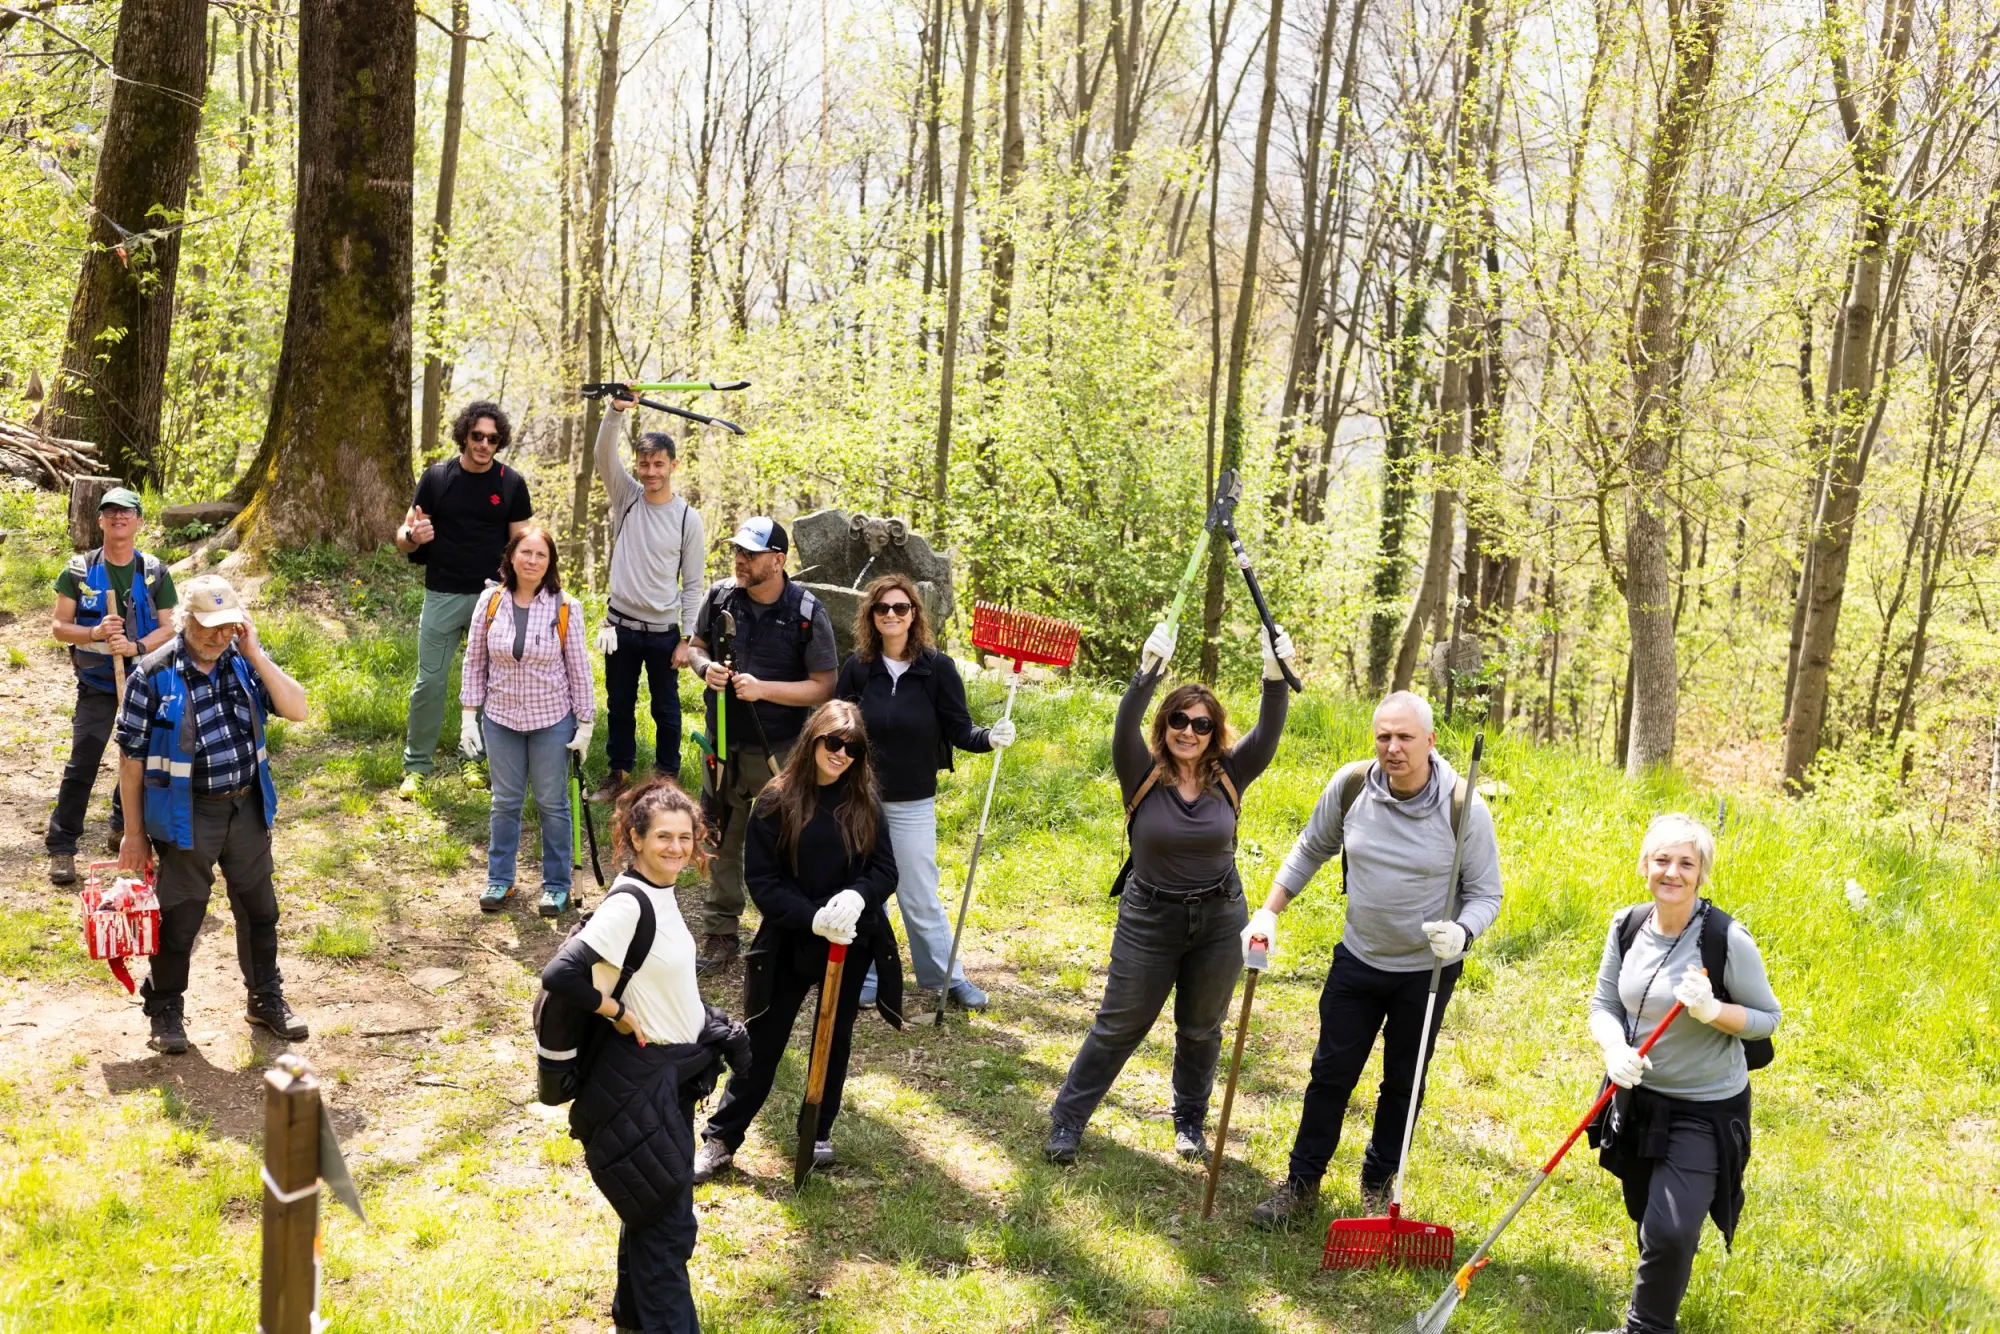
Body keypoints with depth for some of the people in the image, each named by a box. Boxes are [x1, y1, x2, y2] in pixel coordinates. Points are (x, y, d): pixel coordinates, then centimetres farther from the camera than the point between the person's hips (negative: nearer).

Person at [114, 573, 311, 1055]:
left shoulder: (245, 661, -1)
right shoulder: (153, 675, -13)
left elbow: (297, 710, -12)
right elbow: (132, 757, -7)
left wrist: (254, 655, -19)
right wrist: (134, 832, -4)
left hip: (247, 808, 4)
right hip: (187, 817, -4)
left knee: (259, 910, 15)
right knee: (180, 918, 6)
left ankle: (266, 999, 33)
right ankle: (165, 1011, 25)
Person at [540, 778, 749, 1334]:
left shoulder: (660, 892, 4)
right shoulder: (628, 902, -24)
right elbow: (560, 975, -33)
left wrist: (713, 1031, 14)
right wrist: (616, 1011, -20)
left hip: (671, 1073, 9)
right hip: (640, 1078, -9)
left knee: (652, 1205, 23)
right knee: (667, 1219, -1)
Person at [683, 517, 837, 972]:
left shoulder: (808, 613, -14)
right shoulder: (720, 596, -2)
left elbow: (823, 688, -12)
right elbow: (696, 646, 13)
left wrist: (763, 688, -24)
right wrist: (705, 667, -11)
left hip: (780, 752, -4)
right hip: (725, 745, 4)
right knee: (722, 841, 13)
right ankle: (719, 935, 25)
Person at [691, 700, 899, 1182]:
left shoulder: (864, 803, -2)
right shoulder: (777, 802, -9)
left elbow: (885, 869, -3)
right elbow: (761, 879, -11)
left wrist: (857, 896, -25)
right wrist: (812, 917, -23)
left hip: (852, 941, 2)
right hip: (789, 943, -2)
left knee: (834, 1040, 15)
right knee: (762, 1044, 5)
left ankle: (818, 1133, 33)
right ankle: (721, 1140, 16)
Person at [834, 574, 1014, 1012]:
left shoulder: (938, 667, -8)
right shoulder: (857, 668, -3)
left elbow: (959, 731, -7)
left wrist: (990, 736, -26)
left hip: (912, 804, -2)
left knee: (919, 897, 3)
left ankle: (948, 977, 19)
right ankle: (866, 977, 24)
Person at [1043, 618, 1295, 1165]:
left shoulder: (1229, 777, -6)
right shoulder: (1143, 776, -11)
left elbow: (1268, 733, -17)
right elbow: (1124, 727, -28)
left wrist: (1275, 676, -33)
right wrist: (1149, 672, -43)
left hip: (1219, 920, 2)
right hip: (1149, 920, -2)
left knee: (1201, 1030, 17)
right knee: (1118, 1027, 7)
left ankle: (1190, 1121, 37)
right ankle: (1066, 1120, 21)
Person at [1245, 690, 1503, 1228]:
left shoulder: (1463, 807, -20)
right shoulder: (1351, 785, -13)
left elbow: (1485, 894, -10)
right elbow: (1310, 850, 4)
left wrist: (1461, 932, -31)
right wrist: (1269, 911, -3)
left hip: (1428, 968, -2)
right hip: (1358, 959, 2)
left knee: (1403, 1083, 14)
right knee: (1331, 1074, 8)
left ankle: (1378, 1186, 33)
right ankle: (1302, 1184, 23)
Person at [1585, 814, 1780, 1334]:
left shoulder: (1727, 939, -20)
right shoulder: (1627, 926, -5)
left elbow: (1767, 1018, -11)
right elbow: (1604, 1002, 2)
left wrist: (1712, 1010, -29)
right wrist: (1614, 1047, -18)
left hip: (1705, 1109, -5)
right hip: (1639, 1095, 5)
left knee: (1669, 1230, -11)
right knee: (1647, 1217, 21)